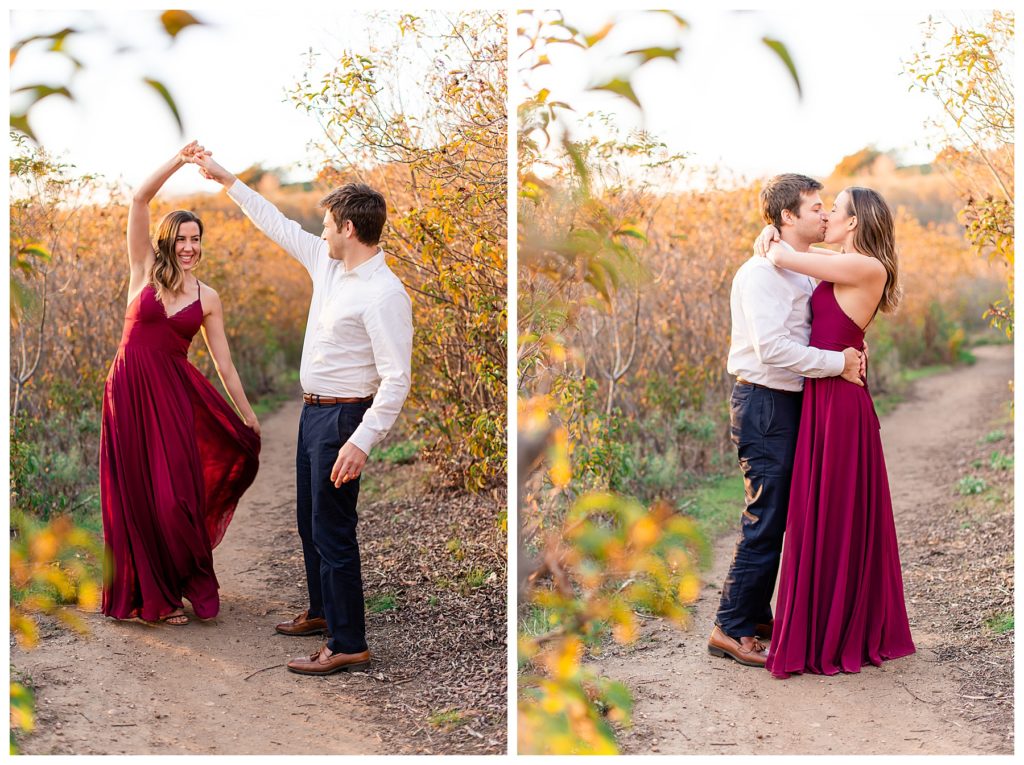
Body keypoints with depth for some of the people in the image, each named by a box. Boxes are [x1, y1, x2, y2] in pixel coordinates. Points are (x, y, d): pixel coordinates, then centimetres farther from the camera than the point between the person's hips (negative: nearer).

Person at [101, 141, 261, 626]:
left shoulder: (207, 298, 6)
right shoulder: (144, 271, 1)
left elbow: (223, 361, 10)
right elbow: (140, 199, -9)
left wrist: (248, 414, 10)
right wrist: (179, 161, -16)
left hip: (175, 395, 1)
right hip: (130, 389, -1)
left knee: (178, 491, 0)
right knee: (138, 493, 4)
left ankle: (184, 584, 20)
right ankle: (155, 595, 17)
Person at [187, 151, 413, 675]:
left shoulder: (384, 293, -21)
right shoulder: (328, 264, 6)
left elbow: (397, 378, -25)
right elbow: (279, 225, 19)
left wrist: (362, 440, -30)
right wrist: (226, 181, 22)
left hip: (342, 417, -10)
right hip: (313, 411, 10)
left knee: (332, 531, -6)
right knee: (309, 519, 20)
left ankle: (348, 646, 2)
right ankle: (322, 612, 38)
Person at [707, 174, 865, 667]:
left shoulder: (802, 272, 16)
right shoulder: (762, 271, -15)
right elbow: (771, 347, -25)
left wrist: (847, 357, 1)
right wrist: (838, 362, -18)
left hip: (789, 404, 10)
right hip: (764, 404, -10)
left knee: (777, 517, 14)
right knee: (765, 520, -7)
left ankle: (756, 620, 25)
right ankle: (732, 629, 2)